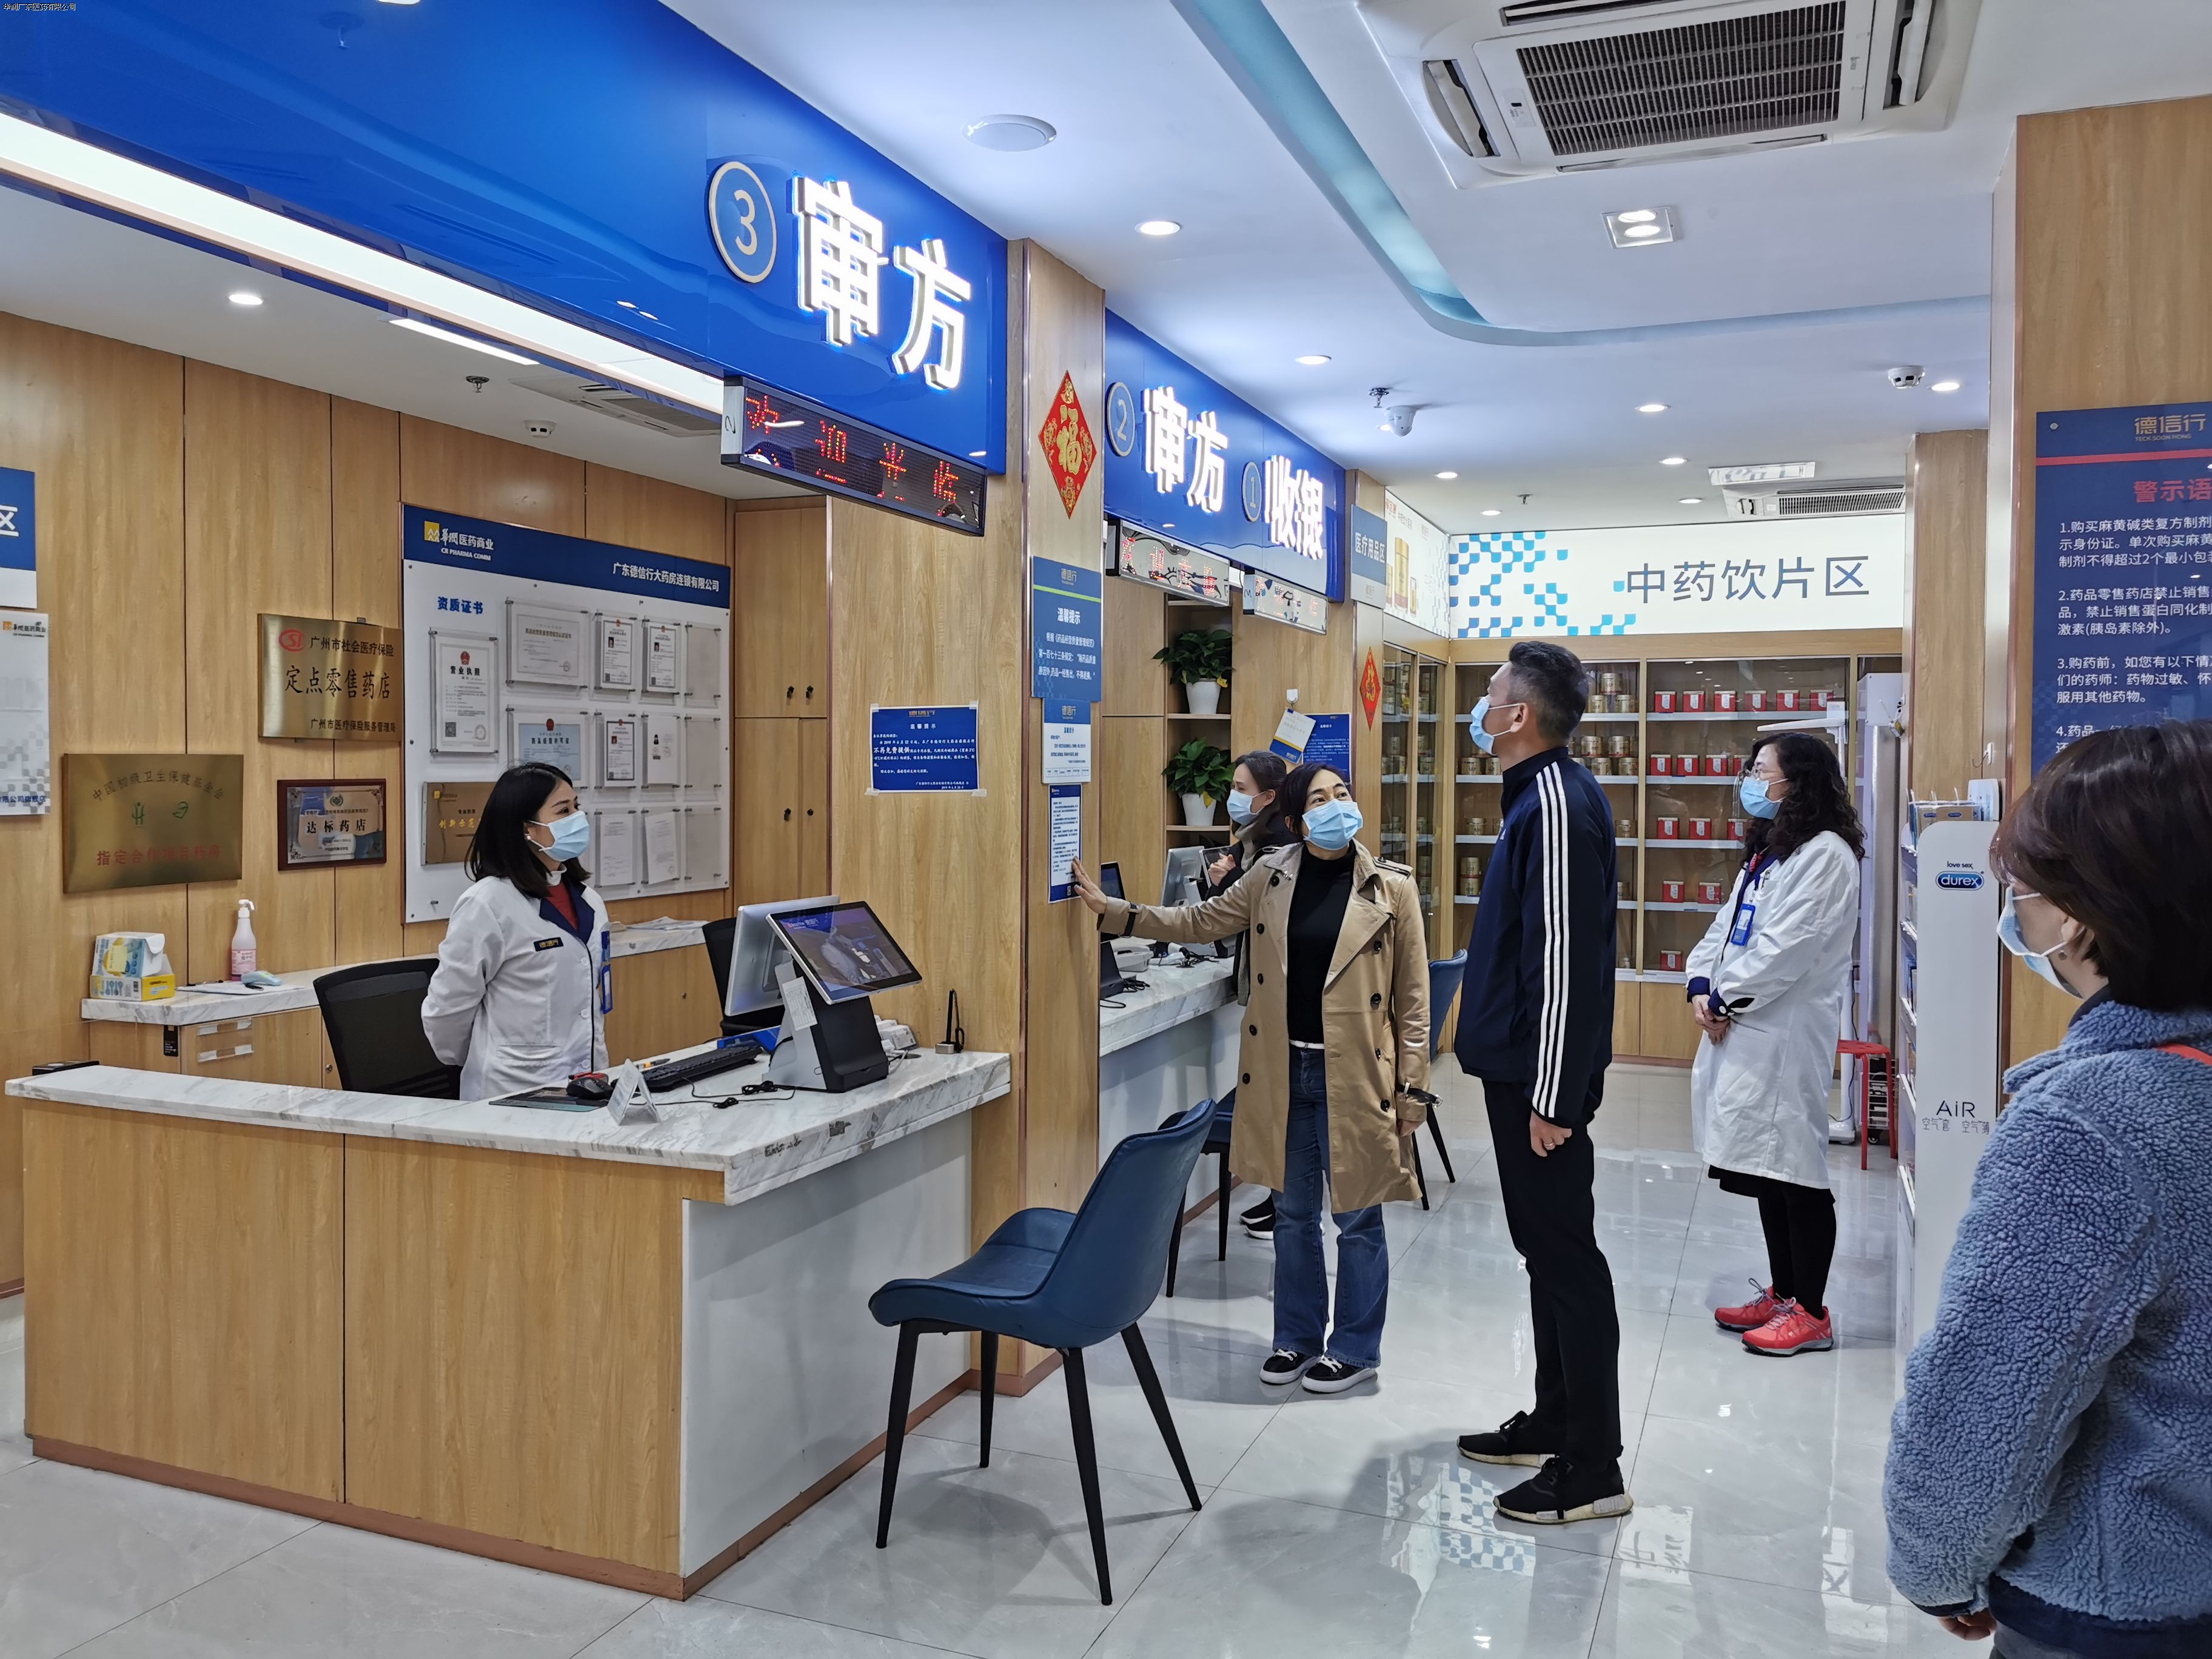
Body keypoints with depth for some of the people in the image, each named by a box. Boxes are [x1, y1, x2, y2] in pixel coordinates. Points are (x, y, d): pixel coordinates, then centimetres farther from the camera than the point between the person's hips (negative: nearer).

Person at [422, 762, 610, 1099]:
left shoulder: (587, 901, 7)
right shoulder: (489, 903, -14)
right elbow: (446, 1008, -8)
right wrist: (478, 1067, 5)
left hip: (582, 1083, 6)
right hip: (517, 1094, -6)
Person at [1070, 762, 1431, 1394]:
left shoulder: (1391, 886, -7)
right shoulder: (1271, 875, 2)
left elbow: (1412, 994, -4)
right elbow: (1199, 921, 13)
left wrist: (1411, 1087, -6)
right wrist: (1109, 908, 7)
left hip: (1355, 1076, -3)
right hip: (1284, 1070, 3)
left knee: (1357, 1218, 8)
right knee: (1293, 1214, 15)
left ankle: (1355, 1348, 25)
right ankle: (1298, 1337, 32)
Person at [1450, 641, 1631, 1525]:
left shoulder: (1559, 803, -19)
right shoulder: (1542, 793, 13)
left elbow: (1564, 957, -23)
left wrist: (1551, 1095, -22)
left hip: (1543, 1079, -10)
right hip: (1519, 1069, 10)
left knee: (1566, 1256, -2)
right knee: (1546, 1249, 18)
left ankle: (1592, 1470, 9)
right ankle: (1553, 1424, 31)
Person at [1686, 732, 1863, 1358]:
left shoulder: (1825, 855, -11)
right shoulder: (1765, 853, 20)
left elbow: (1786, 948, -19)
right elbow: (1726, 927, 17)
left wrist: (1727, 1001, -12)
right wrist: (1702, 986, 0)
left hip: (1786, 1039, -9)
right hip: (1743, 1032, 9)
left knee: (1795, 1172, -1)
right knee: (1764, 1170, 15)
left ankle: (1811, 1312, 9)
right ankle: (1781, 1293, 26)